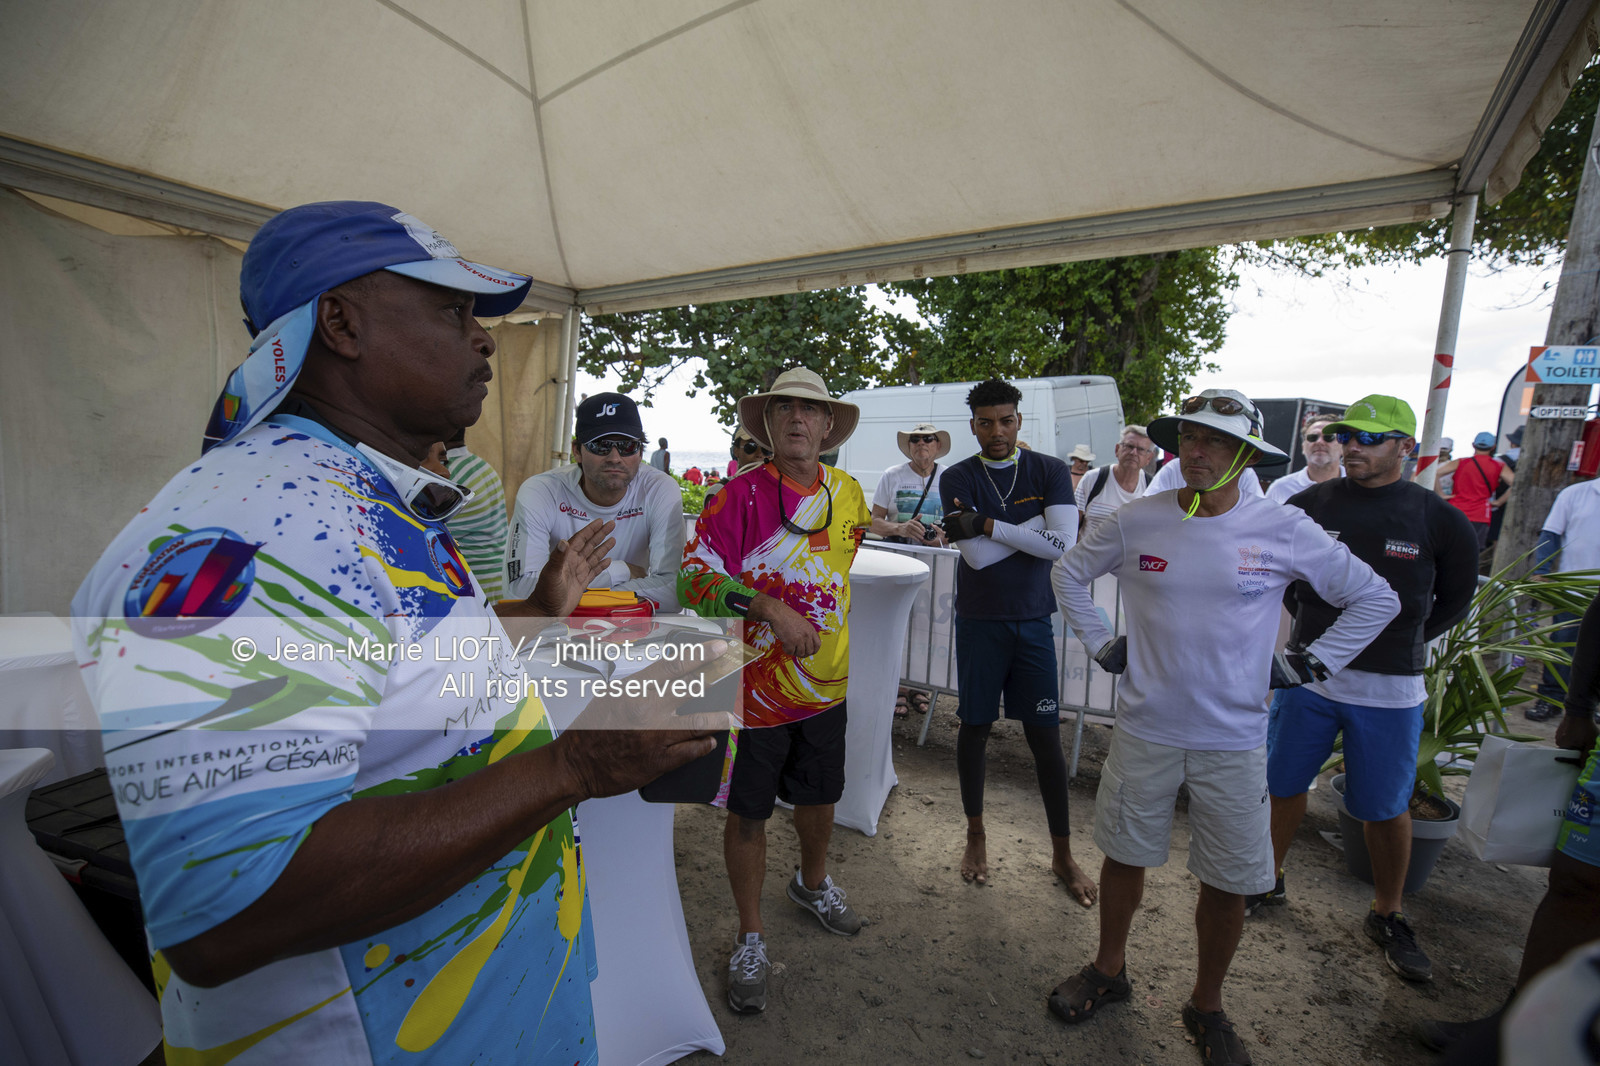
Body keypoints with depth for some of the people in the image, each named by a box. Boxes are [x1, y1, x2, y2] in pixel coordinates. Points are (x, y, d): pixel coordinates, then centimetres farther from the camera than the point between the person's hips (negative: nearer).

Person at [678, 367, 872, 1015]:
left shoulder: (848, 493, 1)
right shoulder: (742, 493, -16)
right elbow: (696, 576, -20)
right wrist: (769, 608, -32)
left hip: (826, 682, 5)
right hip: (754, 685, -5)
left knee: (820, 795, 23)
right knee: (749, 812, 11)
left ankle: (811, 884, 54)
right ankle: (750, 937, 35)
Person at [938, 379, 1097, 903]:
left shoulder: (1050, 471, 0)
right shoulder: (958, 478, -3)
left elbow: (1062, 545, -15)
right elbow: (976, 555, -15)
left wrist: (989, 525, -16)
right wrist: (1035, 524, -12)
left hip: (1033, 620, 1)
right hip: (979, 621, 0)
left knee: (1045, 735, 6)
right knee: (975, 726, 9)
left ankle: (1063, 853, 24)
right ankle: (976, 836, 30)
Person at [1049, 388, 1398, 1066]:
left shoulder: (1284, 531, -7)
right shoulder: (1138, 521, -6)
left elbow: (1375, 598, 5)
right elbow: (1069, 572, 9)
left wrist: (1307, 664, 0)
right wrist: (1100, 643, 3)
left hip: (1234, 739, 0)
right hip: (1144, 729, 1)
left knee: (1227, 882, 12)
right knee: (1125, 855, 15)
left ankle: (1206, 1007, 38)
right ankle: (1109, 970, 40)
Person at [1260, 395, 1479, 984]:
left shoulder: (1439, 520, -5)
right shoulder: (1307, 504, -3)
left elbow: (1455, 600, 10)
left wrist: (1398, 641, 6)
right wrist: (1318, 628, 9)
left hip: (1389, 690, -1)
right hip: (1307, 674, 2)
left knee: (1386, 807, 11)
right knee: (1285, 783, 13)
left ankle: (1388, 914, 33)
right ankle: (1268, 880, 34)